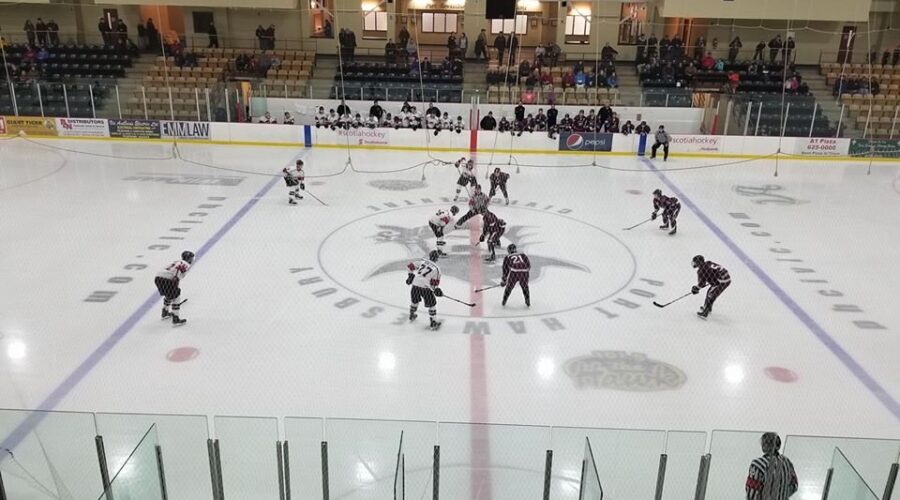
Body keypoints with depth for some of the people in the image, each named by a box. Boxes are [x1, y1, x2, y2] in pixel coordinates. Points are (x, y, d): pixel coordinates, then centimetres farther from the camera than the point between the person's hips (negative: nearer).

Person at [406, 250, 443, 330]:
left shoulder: (422, 261, 10)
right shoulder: (436, 269, -1)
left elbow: (410, 266, 11)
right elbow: (435, 284, -5)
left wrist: (410, 275, 20)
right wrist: (437, 290, 9)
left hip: (415, 284, 5)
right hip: (425, 287, -5)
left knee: (415, 300, 29)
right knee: (432, 304, 10)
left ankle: (412, 316, 49)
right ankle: (433, 323, 11)